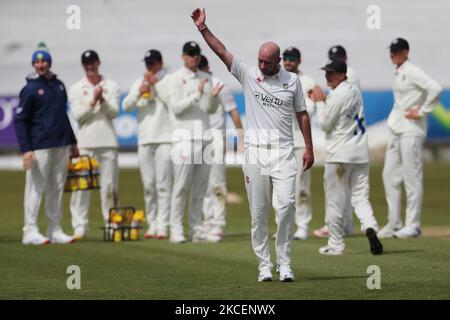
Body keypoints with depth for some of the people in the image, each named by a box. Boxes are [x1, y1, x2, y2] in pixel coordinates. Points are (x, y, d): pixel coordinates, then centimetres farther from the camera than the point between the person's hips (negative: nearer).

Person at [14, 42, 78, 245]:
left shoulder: (59, 85, 14)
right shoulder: (30, 88, -5)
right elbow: (20, 120, -8)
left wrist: (72, 142, 20)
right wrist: (25, 150, -17)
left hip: (61, 146, 6)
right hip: (40, 147, -6)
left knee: (57, 189, 8)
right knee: (35, 188, -6)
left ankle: (55, 231, 13)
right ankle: (30, 232, -3)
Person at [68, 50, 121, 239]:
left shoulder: (111, 86, 10)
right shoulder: (76, 89, 9)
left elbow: (113, 112, 0)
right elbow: (77, 115, -1)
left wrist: (102, 100, -16)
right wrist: (92, 101, -13)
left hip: (108, 142, 1)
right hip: (85, 143, 0)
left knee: (110, 185, -1)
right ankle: (80, 227, -5)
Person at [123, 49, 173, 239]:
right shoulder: (139, 83, 15)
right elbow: (126, 106, 5)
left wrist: (157, 84, -11)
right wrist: (140, 92, -11)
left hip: (165, 139, -4)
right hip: (144, 140, 4)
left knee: (163, 184, -8)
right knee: (148, 186, 4)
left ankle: (163, 226, -9)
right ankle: (152, 225, 10)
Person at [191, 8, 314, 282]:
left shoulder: (292, 81, 6)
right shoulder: (248, 75, 5)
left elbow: (302, 114, 12)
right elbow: (222, 52, -3)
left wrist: (309, 148, 8)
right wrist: (203, 28, -14)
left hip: (283, 152, -1)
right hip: (255, 152, 1)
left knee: (286, 205, -12)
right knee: (259, 212, 2)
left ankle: (284, 263, -3)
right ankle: (264, 265, 8)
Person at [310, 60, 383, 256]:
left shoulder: (337, 95, -15)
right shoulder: (355, 91, 12)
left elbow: (324, 124, -12)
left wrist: (320, 102, -3)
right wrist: (322, 101, 12)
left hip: (339, 154, -7)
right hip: (360, 154, 8)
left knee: (335, 201, 3)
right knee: (360, 197, 6)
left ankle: (335, 245, 8)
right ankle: (370, 226, -20)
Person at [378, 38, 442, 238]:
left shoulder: (412, 72, -12)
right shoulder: (397, 73, 15)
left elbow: (435, 89, -24)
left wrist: (422, 112, -18)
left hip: (411, 130, -10)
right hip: (396, 131, 10)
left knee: (412, 177, -5)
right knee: (390, 175, 10)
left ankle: (412, 225, -2)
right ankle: (394, 224, 15)